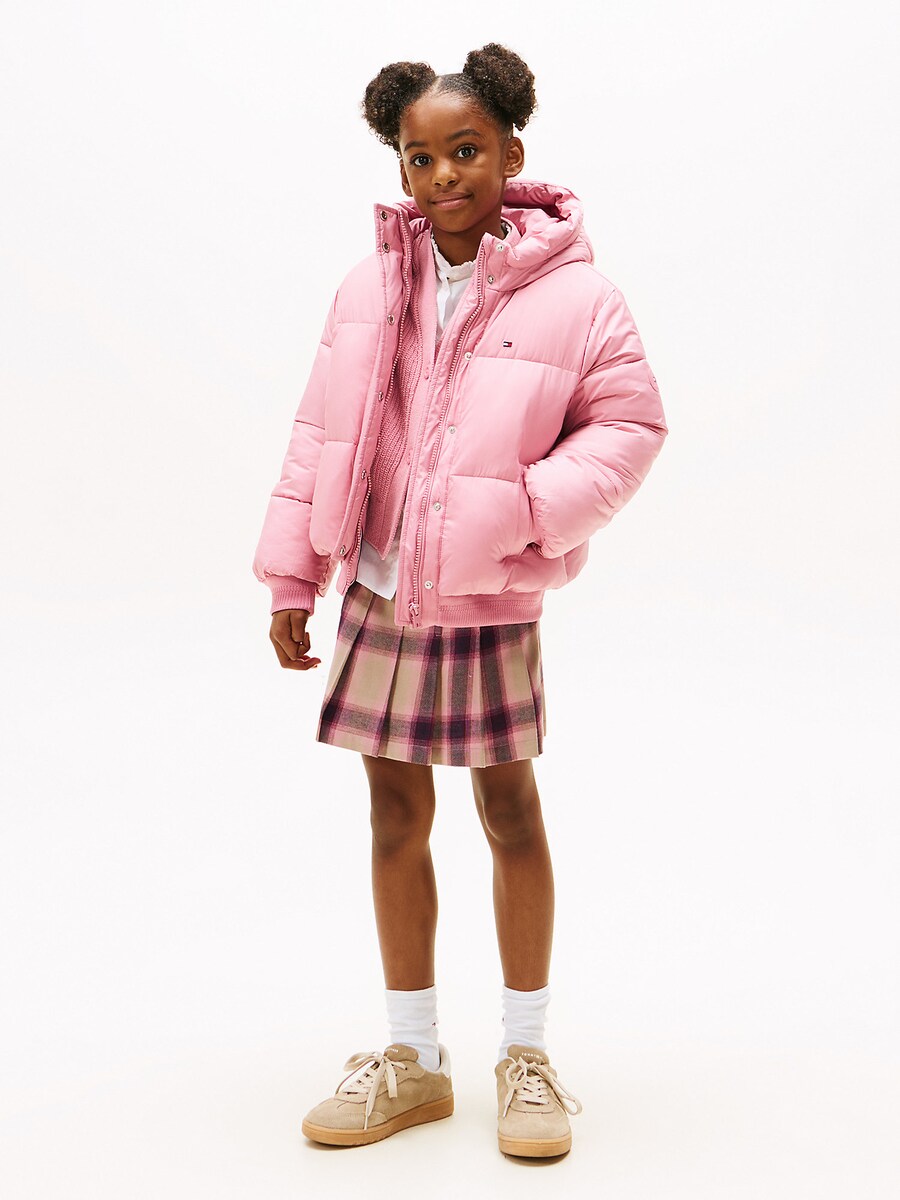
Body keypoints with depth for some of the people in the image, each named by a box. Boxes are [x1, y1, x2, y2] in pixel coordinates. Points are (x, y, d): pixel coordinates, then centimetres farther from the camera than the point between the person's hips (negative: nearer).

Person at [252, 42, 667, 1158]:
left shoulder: (572, 293, -7)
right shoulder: (370, 286, 4)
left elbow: (629, 424, -4)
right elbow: (322, 435, 7)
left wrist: (531, 509, -19)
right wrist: (290, 577, 6)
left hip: (492, 605, -3)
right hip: (376, 597, 4)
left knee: (510, 814, 8)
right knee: (395, 817, 10)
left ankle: (524, 1052, 26)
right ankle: (413, 1061, 25)